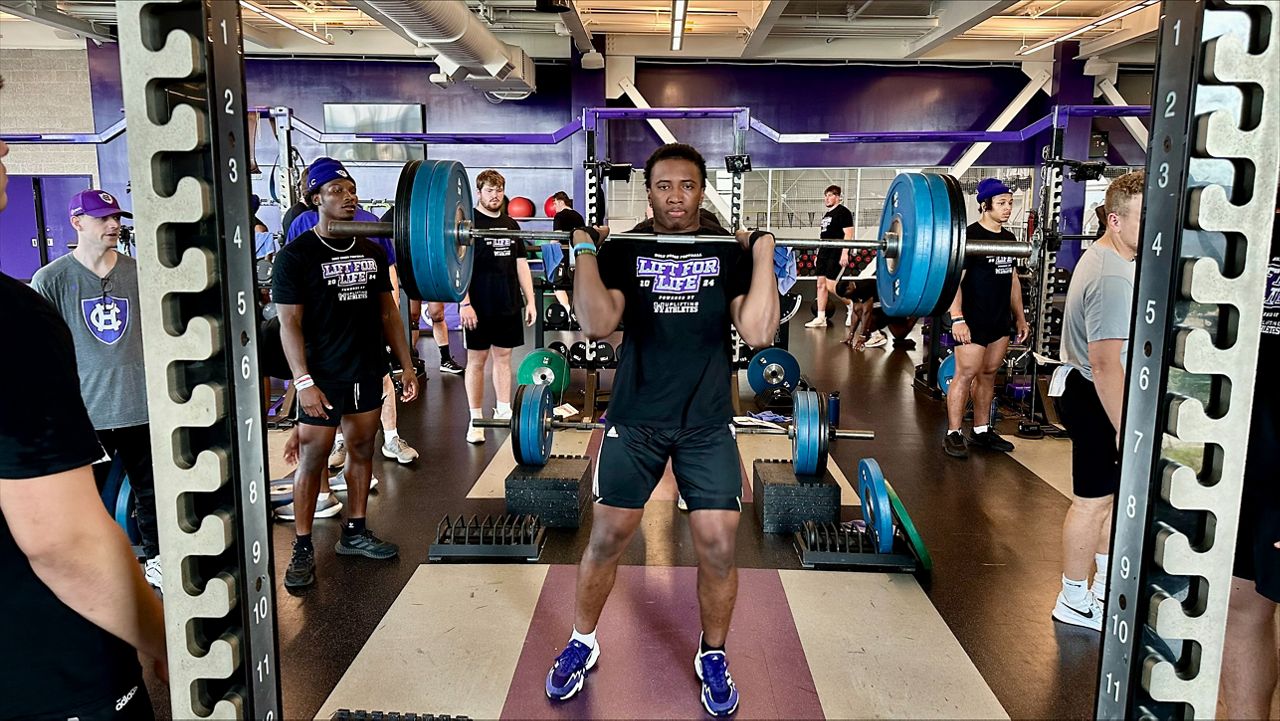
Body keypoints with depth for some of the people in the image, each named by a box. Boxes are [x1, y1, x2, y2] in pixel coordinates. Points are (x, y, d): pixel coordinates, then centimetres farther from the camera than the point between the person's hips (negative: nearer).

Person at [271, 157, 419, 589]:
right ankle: (302, 547, 12)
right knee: (312, 458, 1)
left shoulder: (371, 252, 7)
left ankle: (355, 533, 26)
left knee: (362, 450, 12)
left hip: (368, 371, 6)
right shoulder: (296, 255, -8)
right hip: (323, 376, -5)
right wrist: (304, 382, -19)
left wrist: (407, 366, 8)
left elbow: (388, 312, 12)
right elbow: (290, 323, -12)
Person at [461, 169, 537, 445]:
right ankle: (476, 420, 9)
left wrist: (530, 300, 10)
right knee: (477, 360, 2)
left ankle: (503, 411, 22)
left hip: (508, 305, 5)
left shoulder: (510, 224, 13)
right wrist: (464, 303, -17)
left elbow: (521, 263, 15)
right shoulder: (468, 222, -5)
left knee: (503, 357, 12)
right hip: (479, 307, -5)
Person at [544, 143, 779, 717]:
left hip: (707, 424, 0)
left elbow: (758, 332, -11)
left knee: (718, 545, 0)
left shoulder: (730, 252, 2)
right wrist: (584, 248, -14)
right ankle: (581, 644, 30)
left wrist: (763, 253, -12)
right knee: (606, 538, 7)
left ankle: (712, 656, 25)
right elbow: (597, 324, -15)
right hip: (634, 419, 0)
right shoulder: (623, 251, 1)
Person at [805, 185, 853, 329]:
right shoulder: (827, 214, 19)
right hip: (824, 252, 9)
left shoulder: (843, 212, -7)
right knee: (821, 284, 4)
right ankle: (821, 318, 6)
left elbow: (848, 234, -14)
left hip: (836, 254, -9)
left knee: (830, 287, -12)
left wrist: (844, 253, -21)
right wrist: (819, 254, 19)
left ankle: (850, 304, 11)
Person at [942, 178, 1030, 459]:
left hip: (999, 320, 7)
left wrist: (1020, 317, 18)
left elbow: (1013, 280, 20)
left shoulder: (1009, 238, 12)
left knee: (988, 375, 12)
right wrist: (957, 319, -23)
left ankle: (982, 431, 21)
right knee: (966, 375, -4)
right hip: (973, 320, -7)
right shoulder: (969, 235, -11)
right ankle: (953, 434, 3)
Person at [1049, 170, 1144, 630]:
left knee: (1116, 493, 19)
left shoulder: (1106, 257, 9)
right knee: (1094, 500, 1)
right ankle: (1074, 602, 14)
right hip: (1098, 401, -10)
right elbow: (1106, 363, -29)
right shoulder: (1113, 278, -25)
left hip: (1100, 393, 10)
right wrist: (1126, 430, -26)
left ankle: (1108, 586, 34)